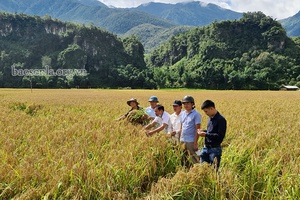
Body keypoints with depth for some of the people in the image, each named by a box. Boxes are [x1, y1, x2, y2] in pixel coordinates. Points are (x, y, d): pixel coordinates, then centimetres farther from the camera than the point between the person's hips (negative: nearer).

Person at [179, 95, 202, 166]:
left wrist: (195, 143, -15)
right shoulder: (183, 114, 11)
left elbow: (197, 130, -11)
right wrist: (179, 140, 12)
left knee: (194, 160, -3)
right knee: (183, 159, 13)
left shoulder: (196, 114, -8)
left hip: (191, 141, -7)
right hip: (182, 141, 7)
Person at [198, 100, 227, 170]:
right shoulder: (211, 118, 11)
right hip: (206, 148, 8)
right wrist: (203, 131, 4)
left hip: (215, 149, -8)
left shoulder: (221, 119, -15)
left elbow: (220, 136, -20)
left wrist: (206, 134, -21)